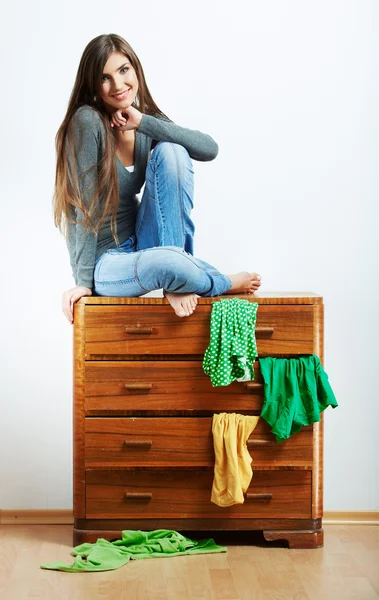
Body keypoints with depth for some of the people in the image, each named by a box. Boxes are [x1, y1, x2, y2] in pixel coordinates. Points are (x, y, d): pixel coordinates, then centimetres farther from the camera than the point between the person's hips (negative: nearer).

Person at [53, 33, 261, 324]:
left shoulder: (147, 118, 2)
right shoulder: (88, 120, -17)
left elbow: (210, 149, -14)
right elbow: (85, 207, -18)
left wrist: (143, 123, -20)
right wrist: (83, 282, -17)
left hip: (142, 243, 6)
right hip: (105, 262, -6)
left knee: (171, 151, -17)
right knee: (167, 262, -39)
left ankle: (177, 283, -14)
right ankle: (226, 284, -3)